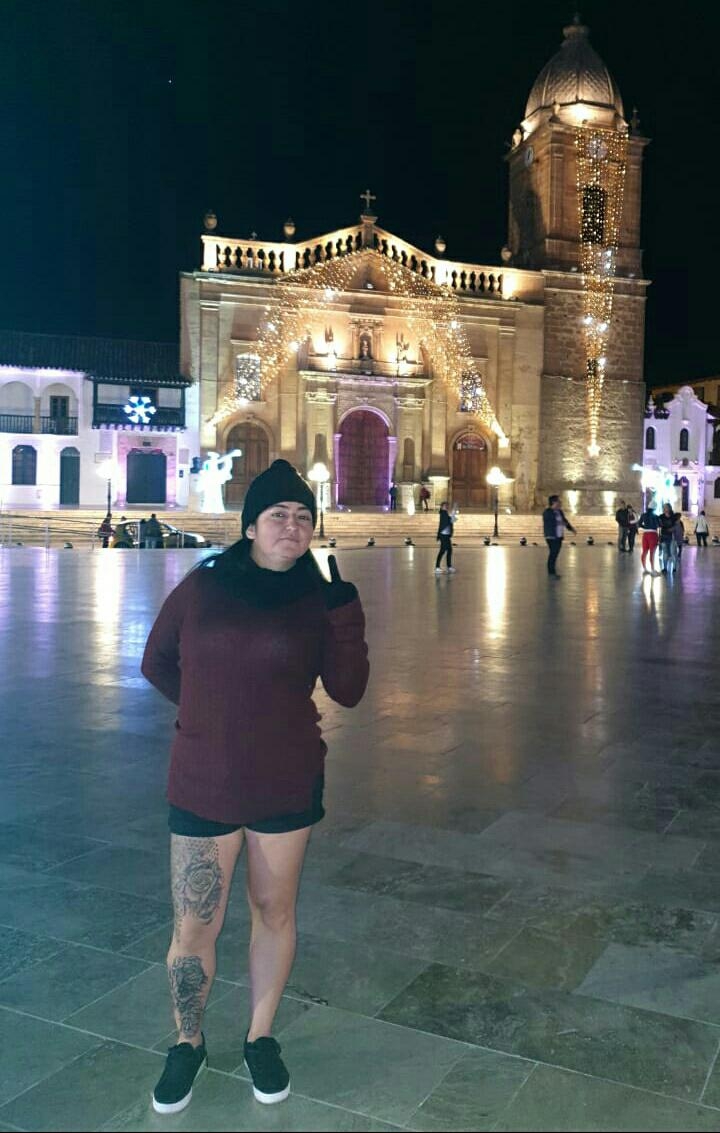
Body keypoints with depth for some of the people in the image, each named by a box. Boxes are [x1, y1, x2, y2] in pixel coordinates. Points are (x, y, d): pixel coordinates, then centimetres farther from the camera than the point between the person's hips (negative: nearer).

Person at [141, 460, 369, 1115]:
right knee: (194, 927, 6)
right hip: (202, 786, 0)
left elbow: (347, 691, -7)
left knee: (275, 912, 15)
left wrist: (345, 609, -16)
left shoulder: (317, 599, -3)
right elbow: (158, 662, 12)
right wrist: (207, 709, 5)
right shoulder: (201, 587, -2)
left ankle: (261, 1039, 37)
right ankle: (188, 1046, 33)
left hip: (287, 786, 1)